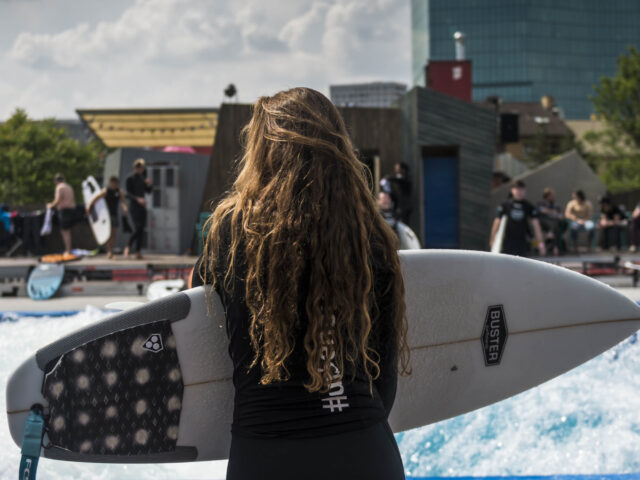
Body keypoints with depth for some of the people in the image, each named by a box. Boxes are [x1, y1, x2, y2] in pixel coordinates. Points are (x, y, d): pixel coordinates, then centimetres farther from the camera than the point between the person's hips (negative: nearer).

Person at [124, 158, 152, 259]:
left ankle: (138, 251, 5)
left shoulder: (142, 178, 14)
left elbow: (148, 191, 16)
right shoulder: (130, 179, -7)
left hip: (142, 206, 7)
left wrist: (149, 184, -5)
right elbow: (128, 194, -13)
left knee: (141, 229, 3)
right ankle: (128, 246, 2)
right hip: (134, 206, -7)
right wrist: (138, 199, -29)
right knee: (138, 228, -16)